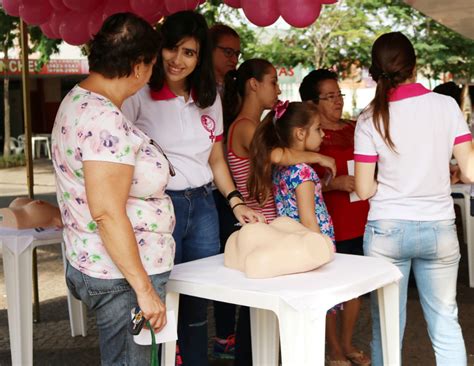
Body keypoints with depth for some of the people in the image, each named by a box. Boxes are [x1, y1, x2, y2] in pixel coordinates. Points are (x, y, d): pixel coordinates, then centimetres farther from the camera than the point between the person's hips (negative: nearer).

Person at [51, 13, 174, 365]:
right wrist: (144, 289, -21)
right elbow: (107, 213, -26)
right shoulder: (105, 121, -23)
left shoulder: (78, 99, 9)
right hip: (122, 275, -10)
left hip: (94, 264, 10)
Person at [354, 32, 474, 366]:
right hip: (439, 228, 1)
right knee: (446, 322, 12)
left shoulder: (371, 119, -5)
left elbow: (364, 190, -6)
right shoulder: (447, 106, -2)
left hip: (388, 230, -1)